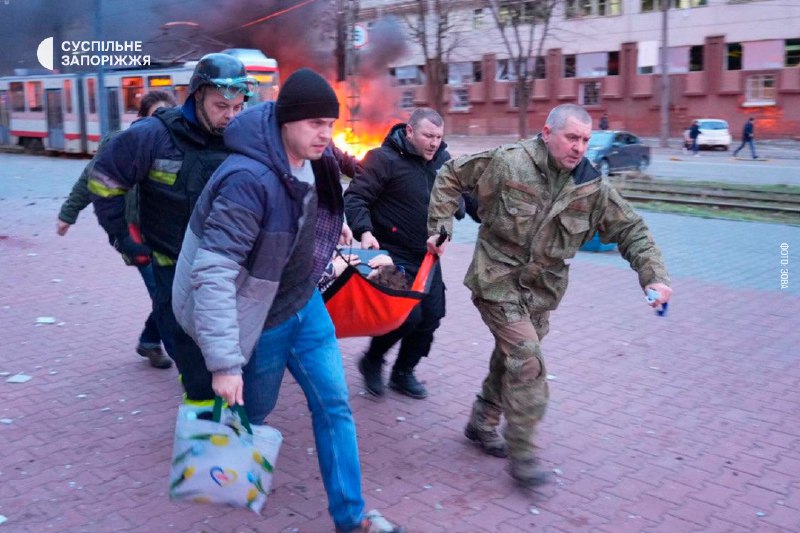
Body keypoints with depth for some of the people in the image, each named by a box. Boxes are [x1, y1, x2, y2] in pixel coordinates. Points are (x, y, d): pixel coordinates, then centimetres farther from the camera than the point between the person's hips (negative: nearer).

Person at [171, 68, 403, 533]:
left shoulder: (319, 162, -7)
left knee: (334, 404, 7)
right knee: (254, 407, 15)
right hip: (261, 317, -6)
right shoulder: (249, 180, -32)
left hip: (306, 305, 7)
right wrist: (224, 362, -35)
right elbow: (213, 274, -35)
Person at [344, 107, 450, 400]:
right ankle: (372, 360, 15)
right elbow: (355, 197, -17)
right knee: (407, 315, -14)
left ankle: (403, 372, 28)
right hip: (394, 254, -7)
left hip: (427, 255, 7)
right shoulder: (385, 159, -14)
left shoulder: (442, 160, 6)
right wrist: (365, 230, -31)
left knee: (431, 315, 8)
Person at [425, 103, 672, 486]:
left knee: (511, 358, 16)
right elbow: (451, 176, -4)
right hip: (498, 281, -5)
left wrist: (653, 275, -13)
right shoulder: (507, 163, -16)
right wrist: (439, 227, -8)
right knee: (528, 361, -14)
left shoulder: (591, 187, -5)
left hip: (542, 289, 5)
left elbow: (630, 229, 0)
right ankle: (521, 455, -2)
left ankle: (481, 424, 39)